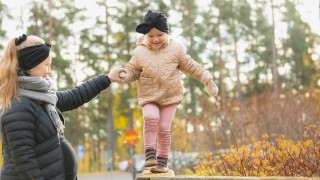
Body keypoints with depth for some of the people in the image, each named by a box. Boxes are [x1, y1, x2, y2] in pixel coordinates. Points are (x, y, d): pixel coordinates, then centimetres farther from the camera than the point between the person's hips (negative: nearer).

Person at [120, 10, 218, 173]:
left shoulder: (175, 49, -1)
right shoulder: (139, 52, -2)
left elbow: (190, 66, 8)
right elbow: (132, 71, 5)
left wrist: (206, 79, 8)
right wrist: (124, 76, -18)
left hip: (170, 96, 0)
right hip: (149, 97, 0)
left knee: (164, 128, -3)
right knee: (151, 118, -26)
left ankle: (163, 161, 8)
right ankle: (150, 153, -19)